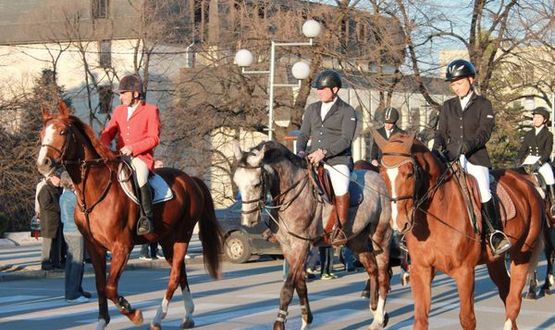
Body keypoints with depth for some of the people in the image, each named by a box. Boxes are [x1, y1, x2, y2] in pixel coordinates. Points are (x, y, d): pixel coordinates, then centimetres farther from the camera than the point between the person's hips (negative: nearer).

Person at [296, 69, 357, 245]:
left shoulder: (347, 112, -1)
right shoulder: (312, 109, 16)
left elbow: (346, 140, -12)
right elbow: (304, 134, 18)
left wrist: (324, 152, -23)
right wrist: (301, 152, -3)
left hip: (338, 160, -6)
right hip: (314, 159, 6)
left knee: (341, 188, -32)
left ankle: (340, 229, -19)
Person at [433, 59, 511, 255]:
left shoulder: (483, 104, 7)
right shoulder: (448, 106, 18)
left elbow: (485, 131, -4)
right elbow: (441, 132, 16)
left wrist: (468, 144, -22)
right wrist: (437, 149, -6)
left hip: (476, 157, -4)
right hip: (450, 157, 4)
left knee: (483, 191, -24)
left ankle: (497, 234, -21)